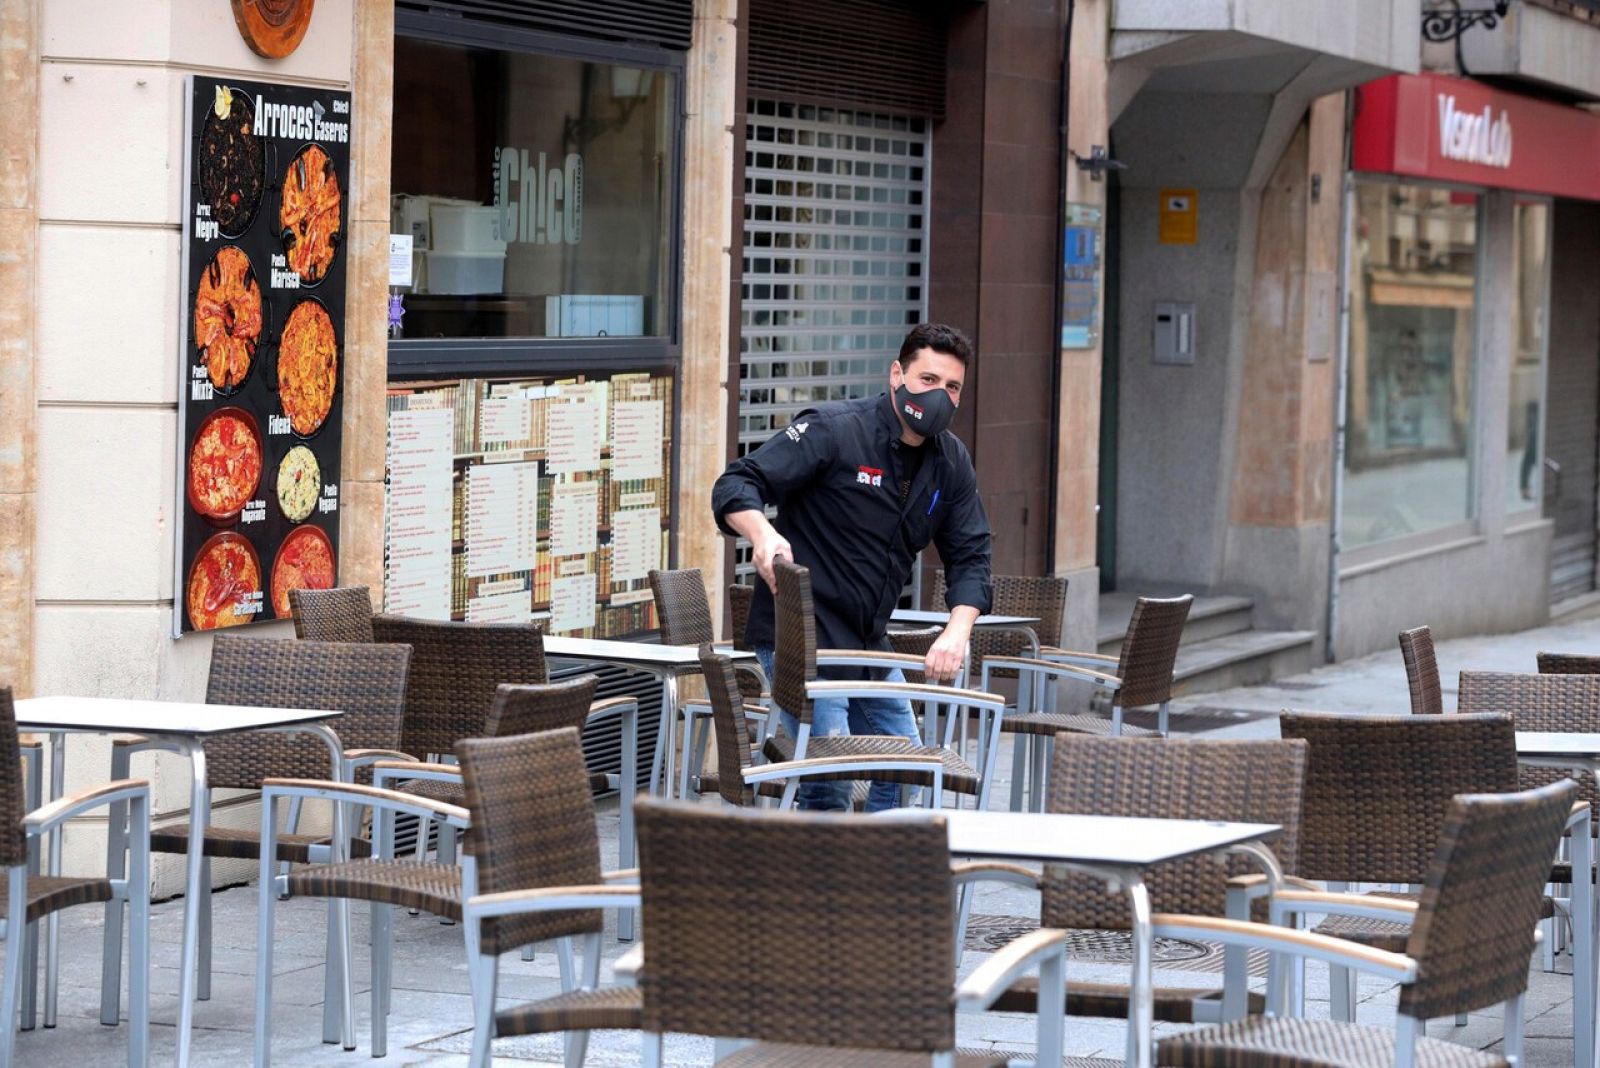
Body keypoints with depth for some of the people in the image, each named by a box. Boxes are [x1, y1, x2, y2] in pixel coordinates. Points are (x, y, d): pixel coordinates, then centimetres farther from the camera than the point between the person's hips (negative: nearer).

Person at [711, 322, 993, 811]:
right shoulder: (832, 430, -15)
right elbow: (735, 486, -17)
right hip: (801, 639, -8)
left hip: (870, 645, 8)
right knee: (829, 784, -15)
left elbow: (969, 556, 7)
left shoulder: (951, 461, 6)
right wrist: (763, 534, -39)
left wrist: (957, 631, -12)